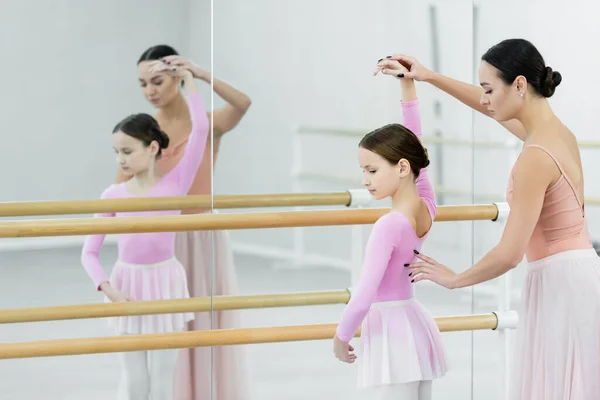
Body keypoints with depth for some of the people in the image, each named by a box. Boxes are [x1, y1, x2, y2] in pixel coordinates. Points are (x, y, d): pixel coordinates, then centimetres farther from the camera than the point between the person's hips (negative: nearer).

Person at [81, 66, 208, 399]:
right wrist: (107, 289, -15)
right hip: (128, 284, 1)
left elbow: (201, 129, -16)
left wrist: (187, 82, -10)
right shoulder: (113, 194, -2)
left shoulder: (175, 183, -7)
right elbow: (89, 251, 0)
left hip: (164, 283, -1)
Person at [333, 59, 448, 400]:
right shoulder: (428, 206, 0)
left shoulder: (390, 225, -20)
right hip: (416, 325, 9)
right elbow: (410, 146, 10)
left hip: (392, 330, -9)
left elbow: (364, 295, -21)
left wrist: (342, 337, -6)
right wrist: (408, 83, 9)